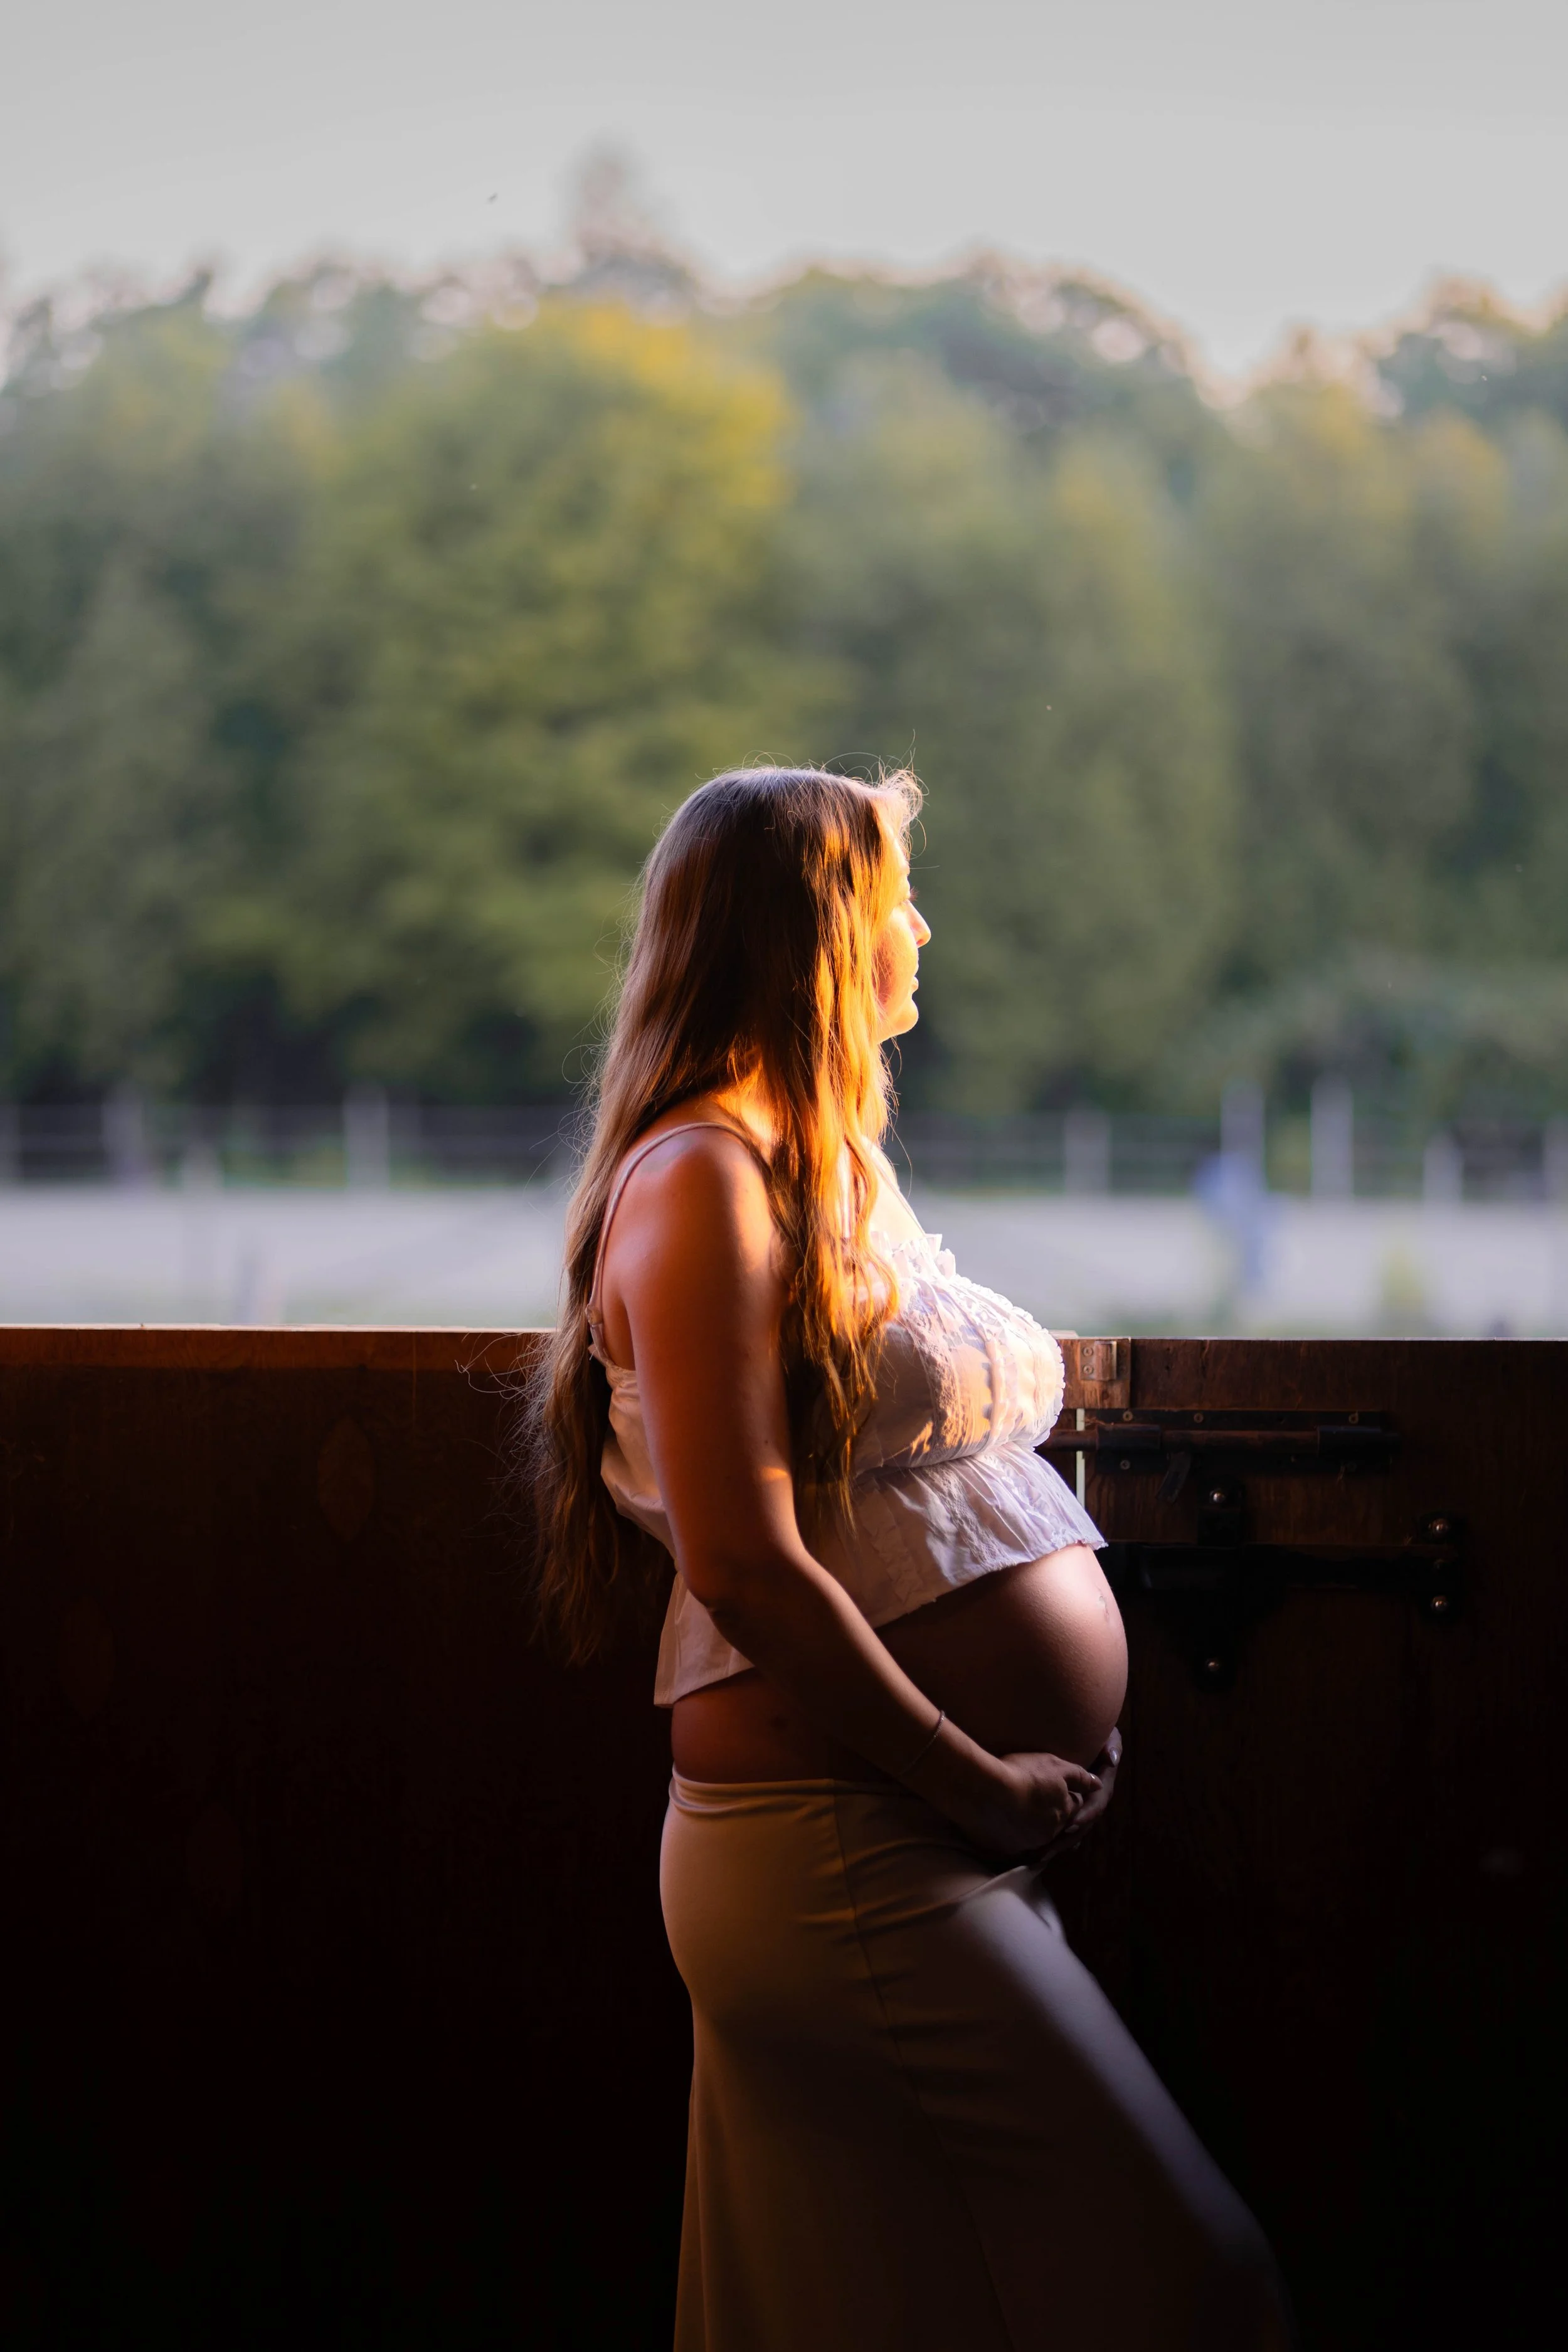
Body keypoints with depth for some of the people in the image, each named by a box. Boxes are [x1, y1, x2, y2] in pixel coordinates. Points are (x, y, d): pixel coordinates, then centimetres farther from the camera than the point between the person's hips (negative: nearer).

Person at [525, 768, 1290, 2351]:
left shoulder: (828, 1168, 18)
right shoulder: (704, 1178, -12)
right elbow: (746, 1567, -20)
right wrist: (983, 1787, -15)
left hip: (929, 1846, 9)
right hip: (843, 1848, -9)